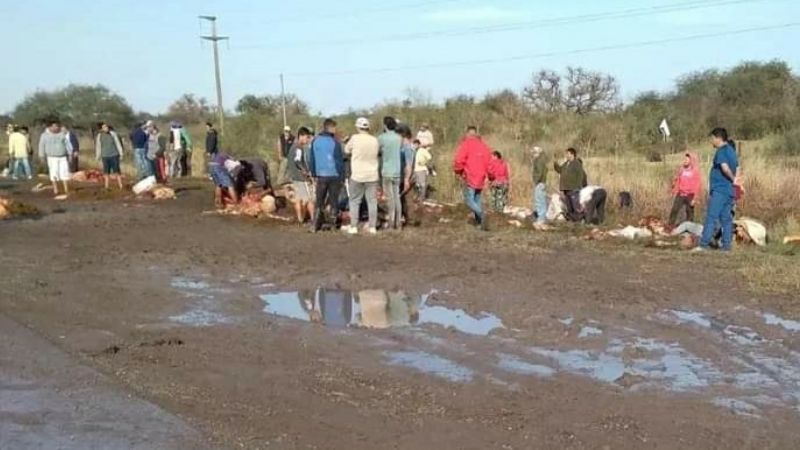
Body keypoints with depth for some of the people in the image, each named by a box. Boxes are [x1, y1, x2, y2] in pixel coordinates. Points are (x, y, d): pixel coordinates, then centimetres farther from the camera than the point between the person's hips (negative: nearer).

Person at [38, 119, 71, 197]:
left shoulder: (62, 134, 5)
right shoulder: (45, 135, -2)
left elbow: (67, 144, 9)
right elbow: (42, 146, 2)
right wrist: (42, 157, -1)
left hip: (63, 157, 2)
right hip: (52, 158, -2)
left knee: (65, 173, -3)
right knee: (54, 174, -2)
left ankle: (66, 191, 0)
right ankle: (55, 191, 4)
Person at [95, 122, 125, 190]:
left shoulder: (113, 134, -5)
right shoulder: (99, 136, 1)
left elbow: (118, 144, -1)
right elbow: (98, 146, 8)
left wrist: (121, 154, -1)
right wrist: (98, 156, 11)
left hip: (114, 155, -2)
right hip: (105, 156, 2)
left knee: (117, 171, -1)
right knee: (106, 172, 7)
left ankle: (121, 187, 1)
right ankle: (106, 187, 14)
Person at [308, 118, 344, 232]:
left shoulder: (315, 141, 2)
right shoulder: (334, 141, -10)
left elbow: (311, 159, 6)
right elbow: (339, 160, -7)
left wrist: (314, 175, 13)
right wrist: (342, 175, 0)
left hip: (320, 176, 3)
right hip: (334, 175, -3)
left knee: (319, 202, 11)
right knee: (334, 201, 9)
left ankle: (316, 226, 8)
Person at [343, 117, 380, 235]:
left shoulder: (355, 138, -10)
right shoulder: (375, 140, -2)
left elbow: (347, 150, 3)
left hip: (357, 175, -2)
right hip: (372, 175, 2)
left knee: (354, 201, 8)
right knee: (372, 201, 8)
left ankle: (353, 226, 7)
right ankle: (372, 227, 10)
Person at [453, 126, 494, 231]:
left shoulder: (465, 144, -7)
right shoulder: (484, 146, 9)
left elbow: (459, 160, -16)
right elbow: (489, 162, 10)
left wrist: (458, 171, 4)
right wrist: (490, 176, 26)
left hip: (470, 178, -6)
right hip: (481, 179, 6)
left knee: (469, 200, -4)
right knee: (477, 200, 17)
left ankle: (481, 214, -28)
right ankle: (479, 221, 14)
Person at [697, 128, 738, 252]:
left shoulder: (721, 151, -11)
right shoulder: (732, 150, 17)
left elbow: (725, 167, -25)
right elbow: (736, 168, 17)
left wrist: (733, 178, -11)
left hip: (719, 189, -9)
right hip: (729, 190, 9)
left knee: (712, 217, -9)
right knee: (726, 218, 8)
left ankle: (704, 244, -11)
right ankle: (726, 245, 8)